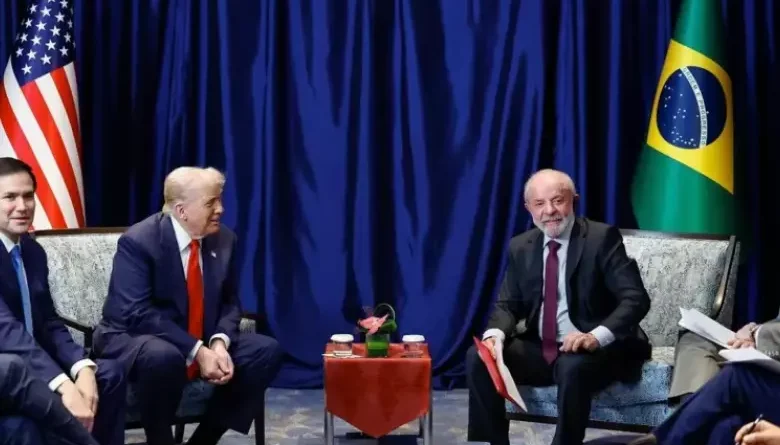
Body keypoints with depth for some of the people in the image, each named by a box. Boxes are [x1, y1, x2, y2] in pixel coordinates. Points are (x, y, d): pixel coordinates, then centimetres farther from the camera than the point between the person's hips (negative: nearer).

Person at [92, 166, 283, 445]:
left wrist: (219, 342, -17)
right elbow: (137, 313, -25)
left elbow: (229, 302, 5)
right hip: (132, 338, -6)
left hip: (203, 343, 6)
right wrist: (196, 351, -30)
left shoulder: (223, 239, -1)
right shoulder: (138, 242, -18)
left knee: (267, 351, -11)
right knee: (164, 357, -39)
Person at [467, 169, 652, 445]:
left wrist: (597, 336, -34)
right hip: (539, 350, 5)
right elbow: (507, 305, 9)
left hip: (594, 351, -5)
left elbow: (636, 299, -17)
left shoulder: (602, 237, -9)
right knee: (478, 357, -15)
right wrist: (496, 334, -16)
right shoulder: (521, 247, 7)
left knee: (573, 367, -37)